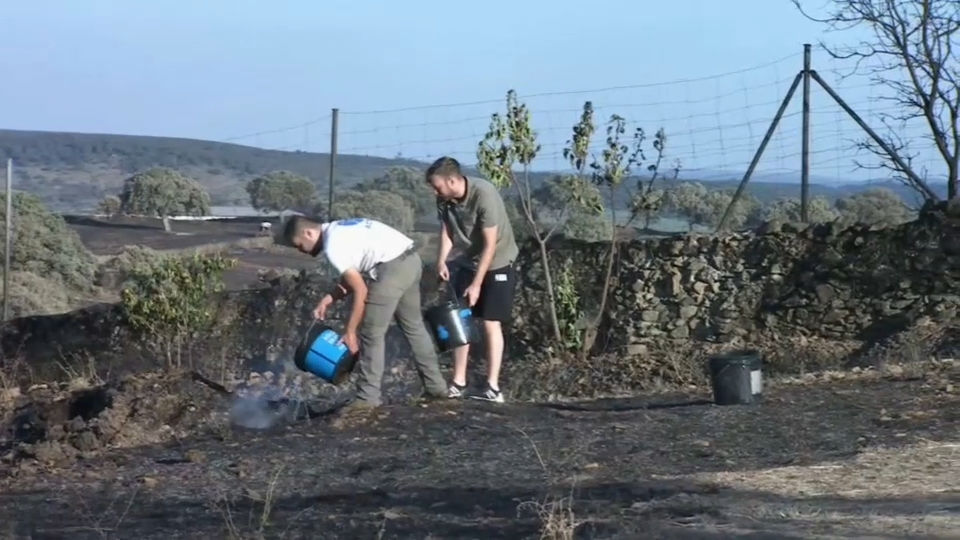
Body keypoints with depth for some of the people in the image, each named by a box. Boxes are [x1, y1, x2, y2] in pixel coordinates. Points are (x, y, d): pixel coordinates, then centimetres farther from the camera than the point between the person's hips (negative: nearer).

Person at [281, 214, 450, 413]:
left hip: (393, 267, -10)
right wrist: (328, 299, 13)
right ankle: (435, 386, 27)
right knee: (413, 325, 21)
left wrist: (350, 331, -6)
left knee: (371, 333, -1)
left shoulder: (333, 246, -11)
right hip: (410, 260, 10)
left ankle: (368, 397, 1)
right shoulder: (338, 231, 18)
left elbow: (360, 290, -12)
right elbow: (353, 278, 24)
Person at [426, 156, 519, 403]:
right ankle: (458, 383, 8)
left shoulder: (484, 194, -30)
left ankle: (493, 387, -7)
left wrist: (476, 284, -25)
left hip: (498, 263, -6)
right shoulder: (444, 199, -11)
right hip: (469, 262, 6)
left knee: (490, 323, -9)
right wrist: (441, 260, -20)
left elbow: (490, 245, -26)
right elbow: (446, 231, 0)